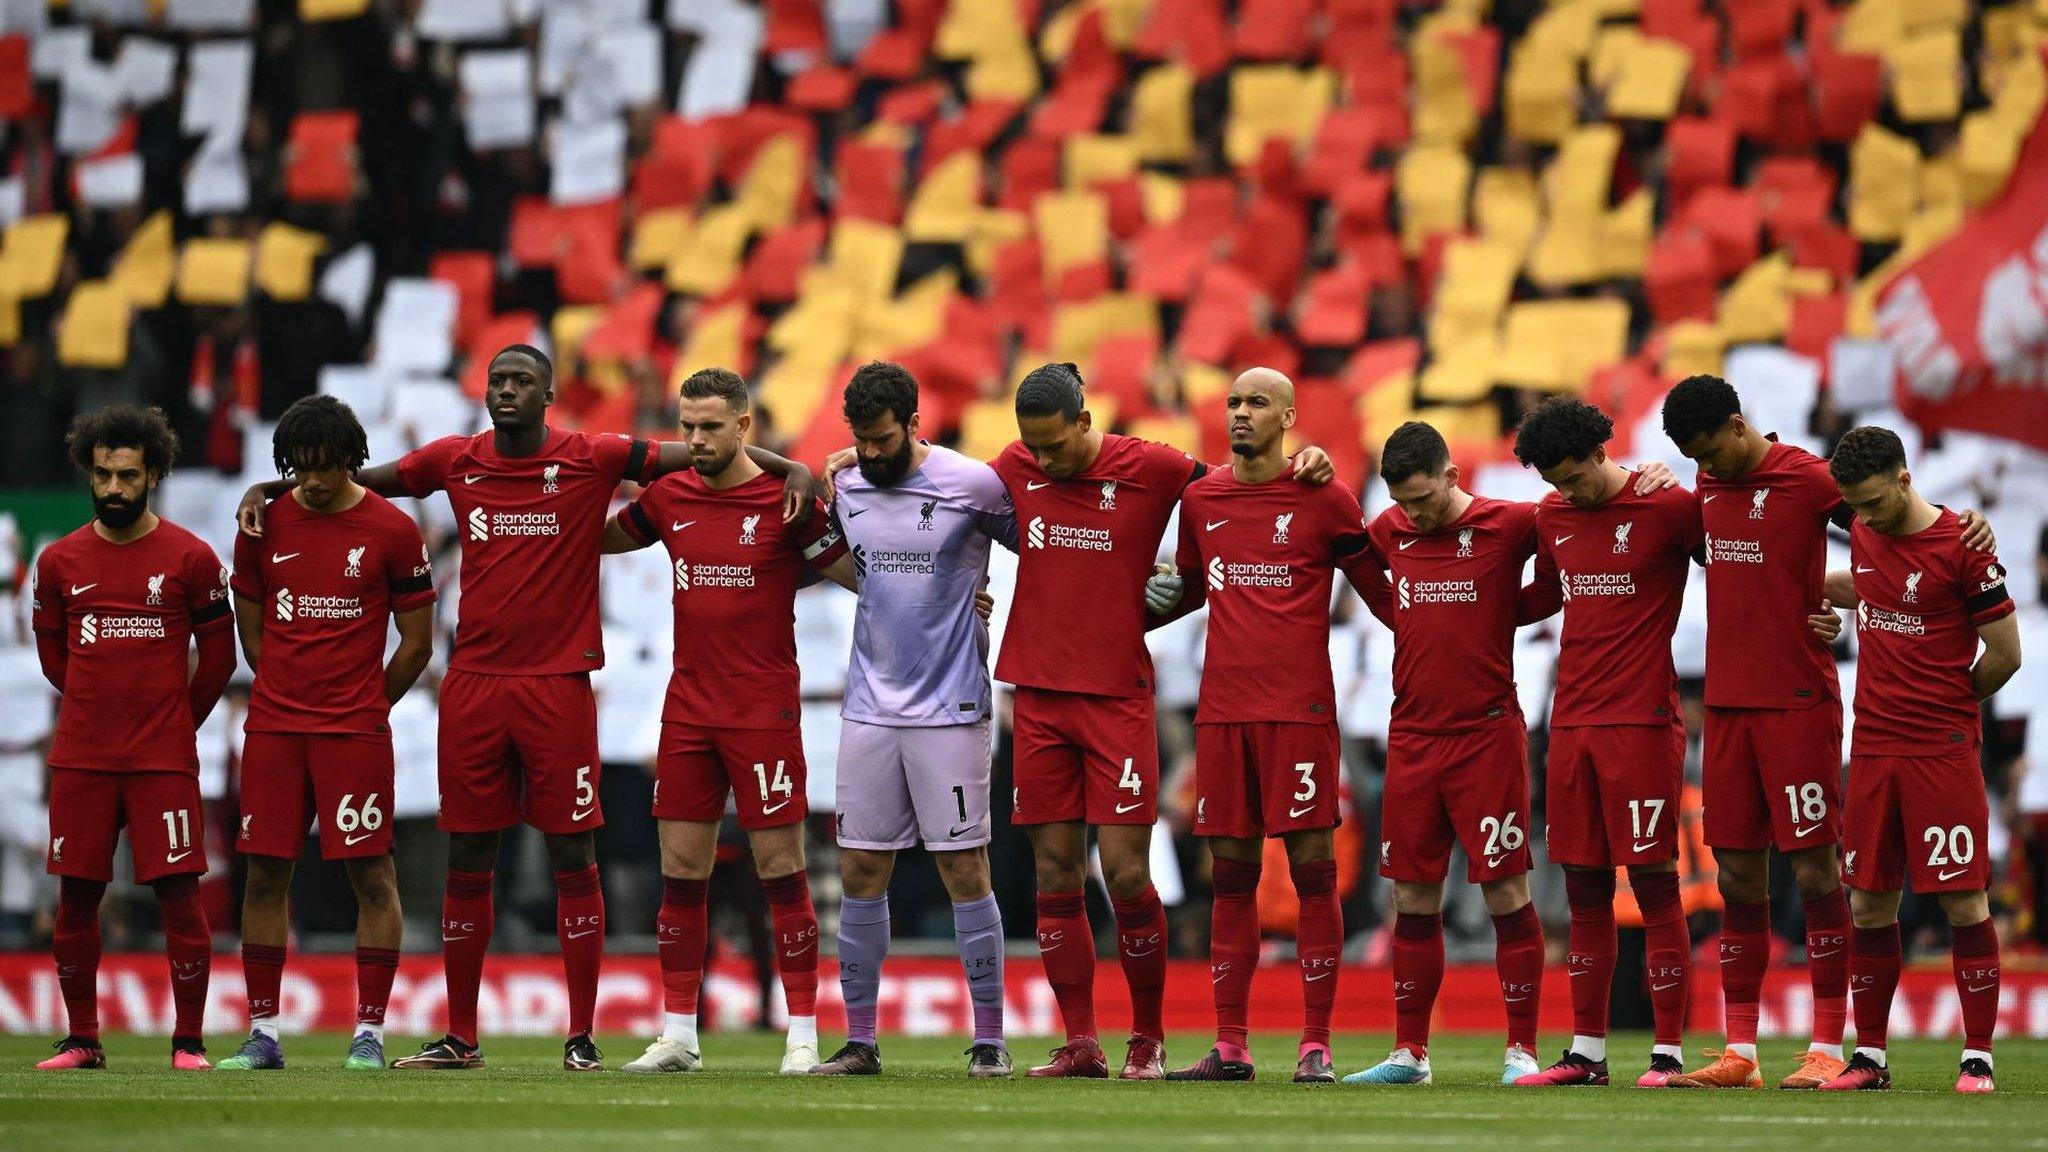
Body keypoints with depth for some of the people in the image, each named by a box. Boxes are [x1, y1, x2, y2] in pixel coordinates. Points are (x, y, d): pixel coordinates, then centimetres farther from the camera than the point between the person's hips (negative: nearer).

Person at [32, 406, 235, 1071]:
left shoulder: (190, 559, -1)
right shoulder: (60, 562, 6)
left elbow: (218, 655, 8)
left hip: (163, 759, -3)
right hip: (81, 758, 3)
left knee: (179, 892, -6)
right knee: (76, 896, 4)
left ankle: (188, 1041, 1)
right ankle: (81, 1041, 14)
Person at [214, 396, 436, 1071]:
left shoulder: (391, 531, -2)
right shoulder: (265, 526, 6)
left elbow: (416, 643, 4)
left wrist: (362, 708, 6)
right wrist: (292, 696, 10)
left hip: (355, 730, -3)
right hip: (273, 727, 3)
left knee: (371, 874, -5)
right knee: (265, 871, 2)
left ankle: (370, 1033, -1)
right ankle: (262, 1034, 8)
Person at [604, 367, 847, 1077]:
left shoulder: (784, 500, -6)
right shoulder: (669, 498, 8)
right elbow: (601, 538, 24)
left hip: (764, 712, -5)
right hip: (688, 711, 5)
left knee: (781, 870, -4)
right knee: (680, 872, 5)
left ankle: (804, 1037, 0)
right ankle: (678, 1036, 10)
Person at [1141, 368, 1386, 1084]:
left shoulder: (1324, 501, 0)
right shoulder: (1200, 500, 12)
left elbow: (1380, 593, 7)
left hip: (1300, 709, -4)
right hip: (1221, 711, 4)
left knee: (1312, 868, -4)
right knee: (1231, 875, 5)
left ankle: (1316, 1045, -2)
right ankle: (1229, 1047, 8)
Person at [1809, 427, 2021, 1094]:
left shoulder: (1961, 546, -10)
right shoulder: (1864, 535, 9)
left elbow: (2005, 653, -5)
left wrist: (1951, 704, 6)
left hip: (1944, 749, -6)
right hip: (1873, 747, 6)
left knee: (1963, 900, -5)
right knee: (1869, 902, 6)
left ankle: (1978, 1058, -2)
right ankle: (1870, 1056, 12)